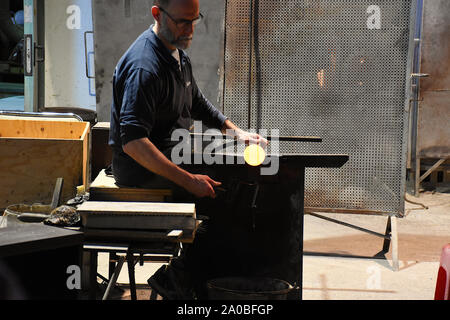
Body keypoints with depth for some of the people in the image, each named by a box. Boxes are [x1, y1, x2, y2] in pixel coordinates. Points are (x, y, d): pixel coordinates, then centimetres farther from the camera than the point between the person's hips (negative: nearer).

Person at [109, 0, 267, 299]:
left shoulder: (177, 54, 10)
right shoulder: (144, 66, -23)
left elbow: (197, 103, 26)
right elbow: (133, 143, -31)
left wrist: (236, 131, 11)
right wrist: (189, 181, -34)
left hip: (174, 155, 10)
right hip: (142, 168, -10)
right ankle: (176, 279, -4)